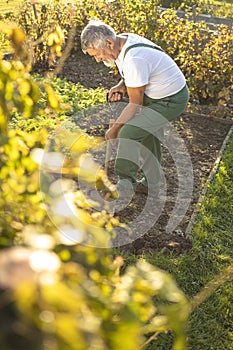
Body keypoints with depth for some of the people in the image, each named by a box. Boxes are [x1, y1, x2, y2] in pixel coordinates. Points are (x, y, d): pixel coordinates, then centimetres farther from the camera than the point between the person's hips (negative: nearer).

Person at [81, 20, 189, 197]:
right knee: (148, 138, 19)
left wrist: (114, 129, -13)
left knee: (128, 133, -18)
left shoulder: (134, 60, -32)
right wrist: (122, 85, -3)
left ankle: (125, 185, -3)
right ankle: (151, 184, 36)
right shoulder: (122, 39, -1)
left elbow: (135, 104, -23)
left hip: (169, 101, -10)